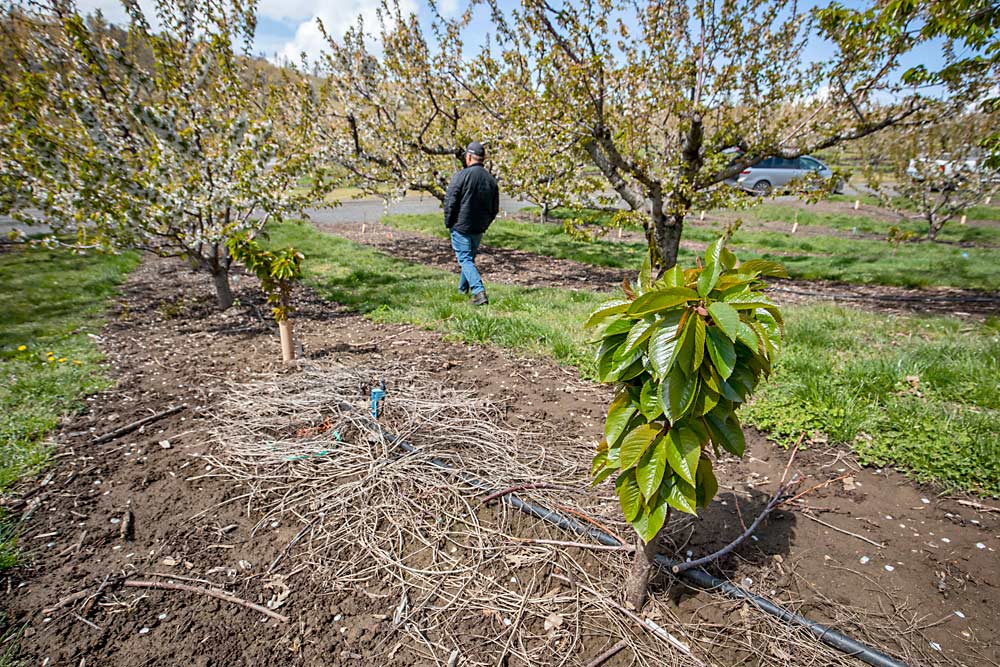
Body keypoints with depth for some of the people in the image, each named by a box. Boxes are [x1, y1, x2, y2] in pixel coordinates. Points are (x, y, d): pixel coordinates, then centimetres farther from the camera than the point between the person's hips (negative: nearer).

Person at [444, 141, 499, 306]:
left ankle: (479, 292, -18)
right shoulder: (491, 179, 5)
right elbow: (495, 209, 11)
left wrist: (448, 223, -2)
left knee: (465, 259, -3)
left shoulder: (462, 175, -13)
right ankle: (463, 288, 37)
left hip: (460, 226, -6)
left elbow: (450, 201, -14)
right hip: (479, 229, 6)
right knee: (470, 257, 21)